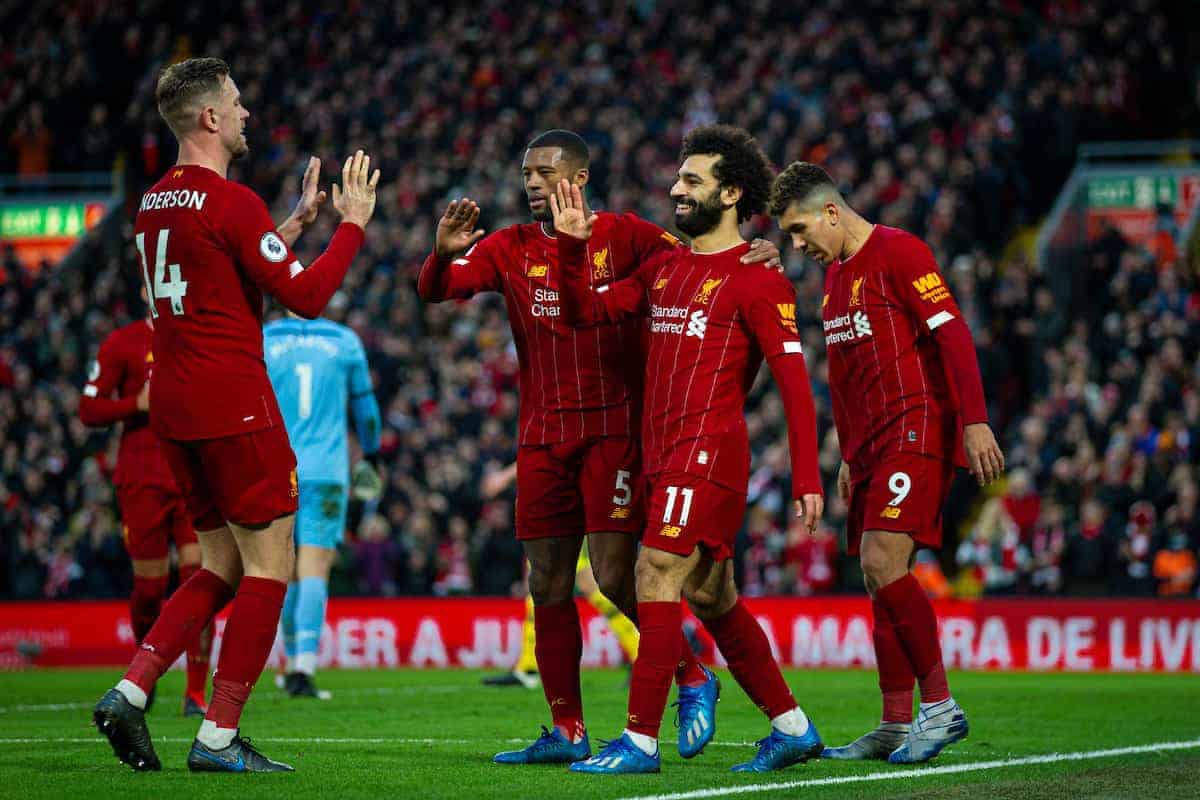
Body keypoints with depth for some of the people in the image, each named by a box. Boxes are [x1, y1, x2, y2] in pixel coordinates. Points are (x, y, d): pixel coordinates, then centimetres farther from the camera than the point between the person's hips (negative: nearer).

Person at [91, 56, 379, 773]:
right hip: (233, 404, -9)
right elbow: (306, 297, -13)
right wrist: (353, 223, -2)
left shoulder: (156, 202, 14)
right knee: (270, 566, -1)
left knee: (224, 567, 15)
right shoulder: (231, 202, -13)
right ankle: (219, 738, -4)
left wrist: (294, 224, 25)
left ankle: (130, 692, 1)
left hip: (173, 404, 9)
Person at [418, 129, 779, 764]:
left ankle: (692, 678, 11)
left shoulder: (623, 235, 0)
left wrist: (753, 257, -20)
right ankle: (567, 732, 11)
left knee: (614, 576, -11)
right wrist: (444, 253, -21)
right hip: (542, 437, 4)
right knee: (548, 586, 4)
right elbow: (434, 292, 1)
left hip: (613, 430, -4)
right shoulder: (509, 248, 9)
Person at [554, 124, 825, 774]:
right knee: (711, 597, 12)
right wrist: (572, 244, 2)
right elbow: (586, 312, 18)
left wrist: (807, 478, -16)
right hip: (664, 453, 8)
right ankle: (792, 727, 21)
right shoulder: (664, 268, 17)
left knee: (656, 578, -15)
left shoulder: (756, 279, -7)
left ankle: (641, 740, -14)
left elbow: (793, 380, -10)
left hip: (708, 451, -8)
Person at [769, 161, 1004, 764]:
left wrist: (974, 422, -21)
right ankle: (896, 726, 7)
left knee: (882, 561, -19)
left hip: (916, 429, -9)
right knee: (880, 578, 5)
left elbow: (953, 334, -14)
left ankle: (940, 706, -13)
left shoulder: (900, 252, -8)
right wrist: (848, 457, 25)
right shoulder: (834, 274, 20)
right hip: (870, 443, 9)